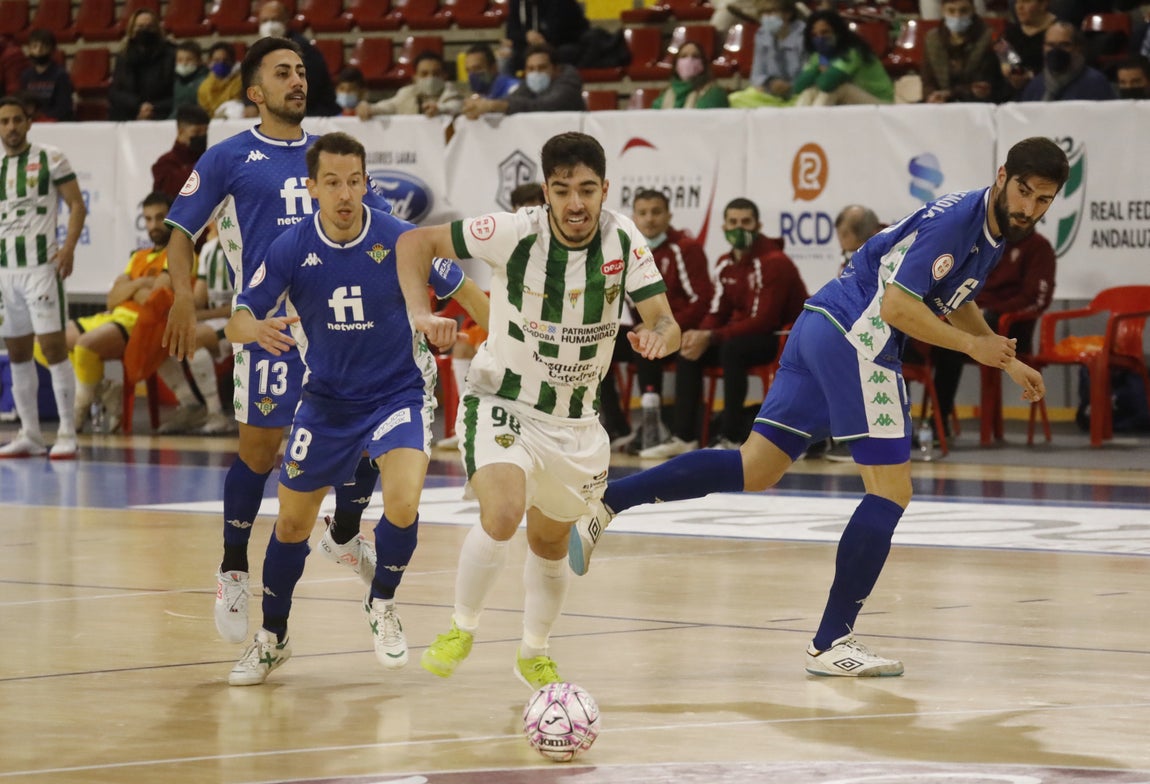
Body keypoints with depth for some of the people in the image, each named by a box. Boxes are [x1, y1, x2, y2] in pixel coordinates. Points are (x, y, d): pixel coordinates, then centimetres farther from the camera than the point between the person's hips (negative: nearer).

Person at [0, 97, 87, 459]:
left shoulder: (49, 159, 0)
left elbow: (77, 205, -3)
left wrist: (69, 246, -17)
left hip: (41, 264, -6)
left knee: (52, 345, -11)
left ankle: (67, 432, -8)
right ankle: (29, 434, 14)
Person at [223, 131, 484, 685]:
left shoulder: (400, 241, -17)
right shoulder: (290, 249, -13)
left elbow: (463, 293, -3)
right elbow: (237, 322, -10)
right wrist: (258, 329, -33)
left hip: (398, 391, -2)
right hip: (326, 400, 2)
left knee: (403, 504, -25)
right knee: (292, 522, 9)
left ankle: (382, 605, 5)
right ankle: (272, 639, 31)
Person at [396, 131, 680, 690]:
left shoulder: (623, 241, -14)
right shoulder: (514, 234, -22)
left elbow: (667, 324, -14)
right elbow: (415, 242, -12)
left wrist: (659, 336, -38)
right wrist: (421, 314, -27)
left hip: (574, 421, 4)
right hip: (502, 403, -4)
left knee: (550, 545, 18)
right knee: (502, 514, -28)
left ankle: (533, 654, 43)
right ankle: (461, 630, -5)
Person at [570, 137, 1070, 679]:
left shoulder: (996, 232, 17)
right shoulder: (955, 220, -14)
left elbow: (955, 302, 37)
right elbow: (897, 306, -20)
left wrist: (1007, 361, 34)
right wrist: (972, 346, -15)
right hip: (854, 336, -9)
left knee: (755, 470, 6)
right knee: (890, 494, -6)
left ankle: (608, 501, -2)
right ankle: (831, 644, -5)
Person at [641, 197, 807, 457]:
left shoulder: (773, 262, -21)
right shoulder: (725, 265, 5)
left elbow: (763, 322, -26)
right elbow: (718, 313, 8)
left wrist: (710, 337, -28)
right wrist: (700, 335, -16)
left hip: (786, 338, -8)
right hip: (744, 335, 9)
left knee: (731, 348, -33)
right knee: (688, 350, -4)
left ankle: (732, 437, -26)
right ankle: (684, 437, -2)